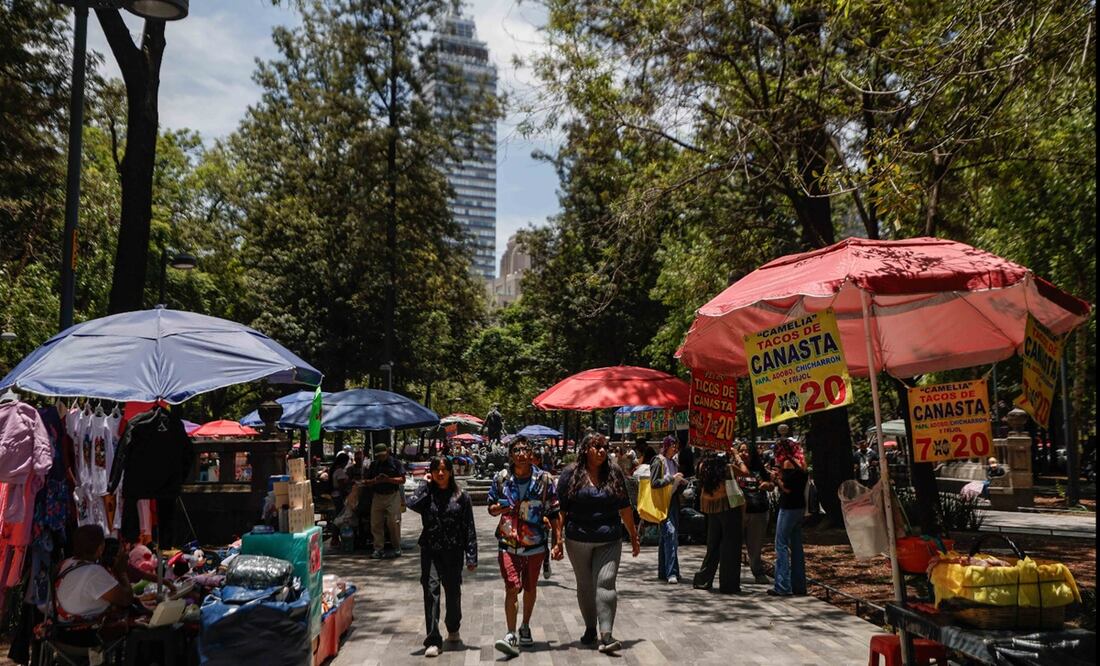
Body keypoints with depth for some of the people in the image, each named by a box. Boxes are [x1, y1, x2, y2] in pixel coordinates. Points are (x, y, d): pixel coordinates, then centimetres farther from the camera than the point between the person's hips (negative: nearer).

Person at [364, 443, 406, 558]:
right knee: (376, 524, 2)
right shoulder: (373, 465, 13)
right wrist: (375, 480, -8)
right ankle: (378, 549, 10)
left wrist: (388, 479, -16)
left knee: (393, 522, -7)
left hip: (392, 496, -4)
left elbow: (402, 480, -4)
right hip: (377, 496, 4)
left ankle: (396, 548, 5)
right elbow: (365, 482, 12)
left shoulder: (395, 463, 1)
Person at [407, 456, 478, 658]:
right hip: (430, 551, 0)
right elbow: (413, 504, -22)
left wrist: (471, 557, -5)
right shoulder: (427, 494, 3)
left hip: (453, 552, 1)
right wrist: (425, 484, -9)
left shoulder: (461, 496, 1)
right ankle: (433, 641, -4)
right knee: (431, 590, -10)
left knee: (453, 592, 13)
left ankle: (453, 630, 38)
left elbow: (469, 528, -1)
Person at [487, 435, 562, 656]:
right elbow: (491, 508, 8)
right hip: (508, 543, -1)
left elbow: (554, 513, -1)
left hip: (535, 543, 1)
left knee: (530, 588, 16)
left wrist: (558, 541, -6)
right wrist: (503, 508, -15)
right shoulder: (501, 478, -2)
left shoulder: (544, 479, -4)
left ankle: (525, 627, 36)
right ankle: (511, 635, -7)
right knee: (512, 588, -12)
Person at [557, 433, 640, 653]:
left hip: (609, 541, 0)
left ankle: (606, 636, -11)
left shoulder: (614, 473, 3)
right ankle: (590, 628, 30)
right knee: (585, 585, 13)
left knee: (605, 584, -10)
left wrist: (634, 536, 13)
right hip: (578, 541, 0)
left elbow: (625, 508, 10)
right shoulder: (571, 474, -3)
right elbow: (560, 509, -3)